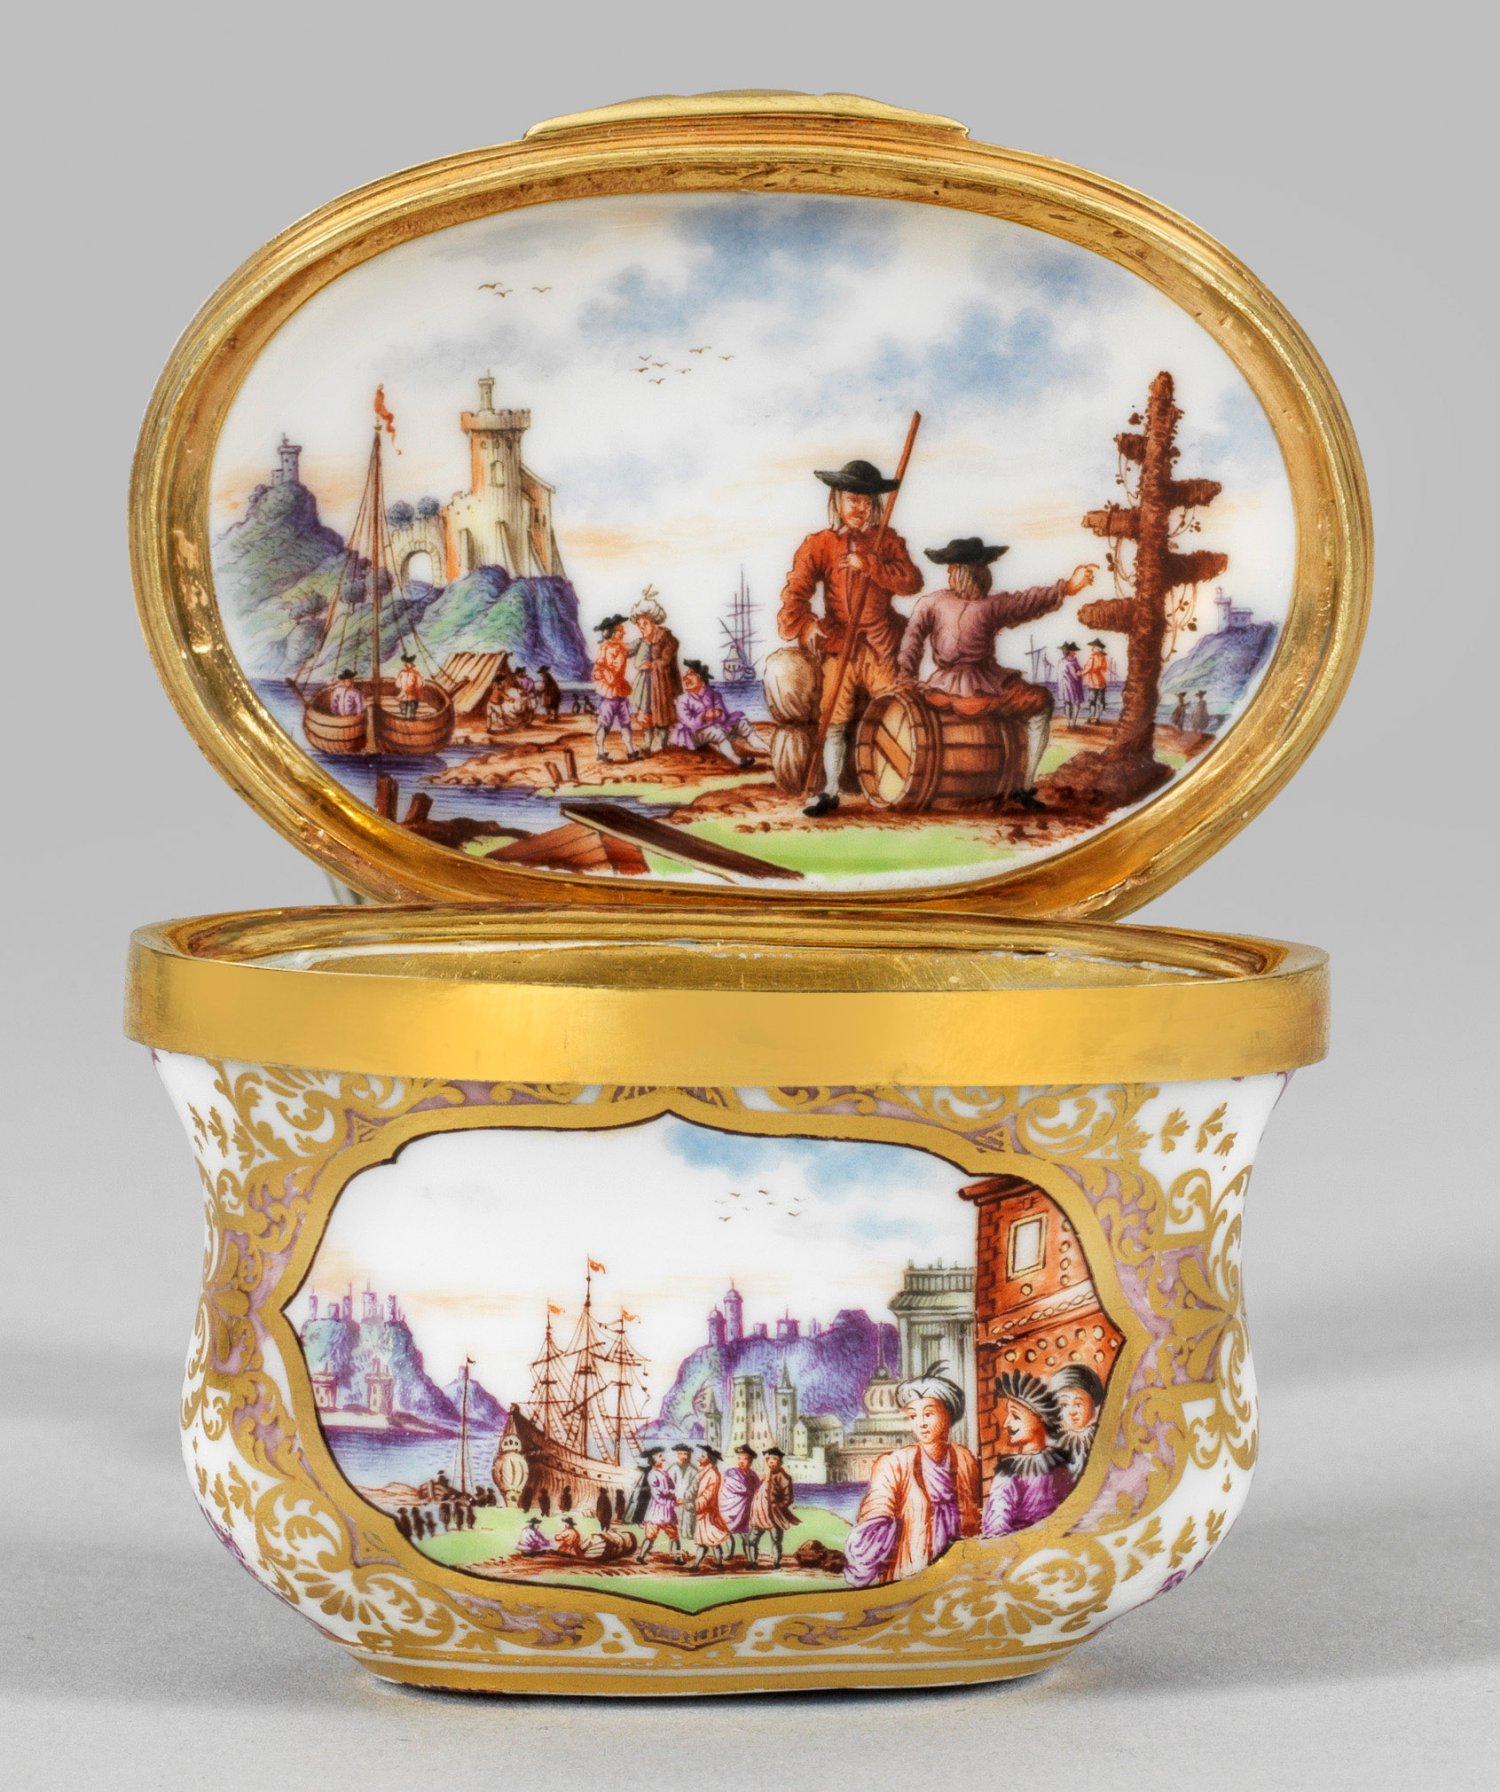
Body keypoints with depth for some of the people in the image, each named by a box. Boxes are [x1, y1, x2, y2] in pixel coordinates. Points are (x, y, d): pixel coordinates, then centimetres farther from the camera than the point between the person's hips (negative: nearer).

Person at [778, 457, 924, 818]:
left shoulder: (887, 542, 6)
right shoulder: (819, 545, 1)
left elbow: (911, 582, -8)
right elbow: (795, 591, -7)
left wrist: (869, 564, -17)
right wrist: (807, 627, -23)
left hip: (882, 648, 1)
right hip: (838, 649, -1)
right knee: (834, 720, 1)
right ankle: (830, 790, 7)